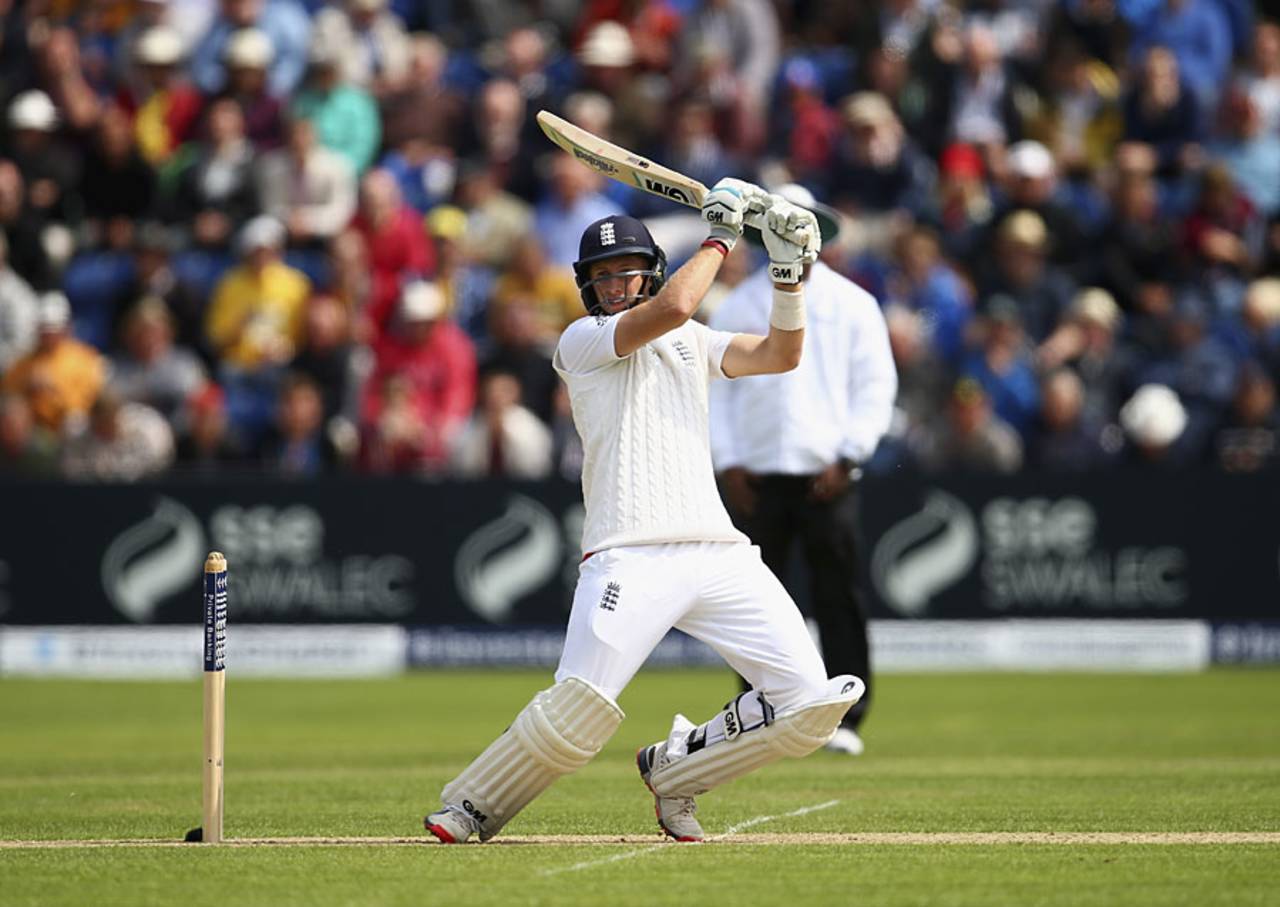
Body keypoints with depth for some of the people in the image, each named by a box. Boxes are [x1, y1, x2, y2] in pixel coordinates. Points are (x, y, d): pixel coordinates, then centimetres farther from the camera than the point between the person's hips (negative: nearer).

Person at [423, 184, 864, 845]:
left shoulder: (691, 343, 23)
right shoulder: (582, 341, 5)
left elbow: (780, 355, 13)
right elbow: (672, 307, -11)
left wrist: (789, 273, 1)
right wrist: (718, 238, 0)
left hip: (719, 555, 5)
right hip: (630, 560, -5)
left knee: (811, 705, -5)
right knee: (579, 713, -21)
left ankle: (673, 771, 16)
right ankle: (473, 806, 5)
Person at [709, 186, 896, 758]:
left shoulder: (852, 304, 7)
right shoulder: (738, 307, 10)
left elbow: (876, 384, 4)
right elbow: (715, 386, 9)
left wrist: (846, 457, -6)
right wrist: (728, 463, -1)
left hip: (826, 475, -1)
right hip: (757, 475, 1)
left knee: (838, 599, -5)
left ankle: (845, 719, -1)